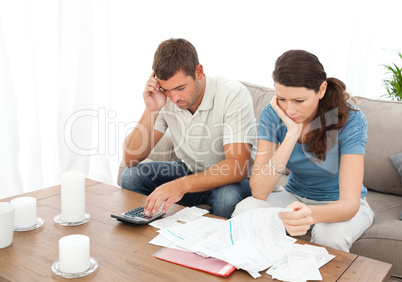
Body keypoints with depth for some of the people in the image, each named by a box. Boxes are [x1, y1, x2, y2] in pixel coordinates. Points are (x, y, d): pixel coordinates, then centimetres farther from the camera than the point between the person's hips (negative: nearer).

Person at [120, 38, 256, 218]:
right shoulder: (163, 97, -11)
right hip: (189, 170, 4)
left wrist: (182, 185, -46)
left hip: (230, 180, -4)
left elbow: (238, 167, -33)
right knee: (130, 177, -16)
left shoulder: (233, 95, -24)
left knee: (227, 196, -37)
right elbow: (131, 159, -12)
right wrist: (151, 110, -25)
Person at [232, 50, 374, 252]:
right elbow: (259, 191, -25)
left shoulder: (349, 119, -24)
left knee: (330, 233, -36)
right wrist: (292, 134, -31)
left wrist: (310, 214, -55)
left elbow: (350, 203, -32)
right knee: (245, 210, -27)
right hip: (295, 197, 2)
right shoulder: (272, 115, -16)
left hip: (338, 204, -1)